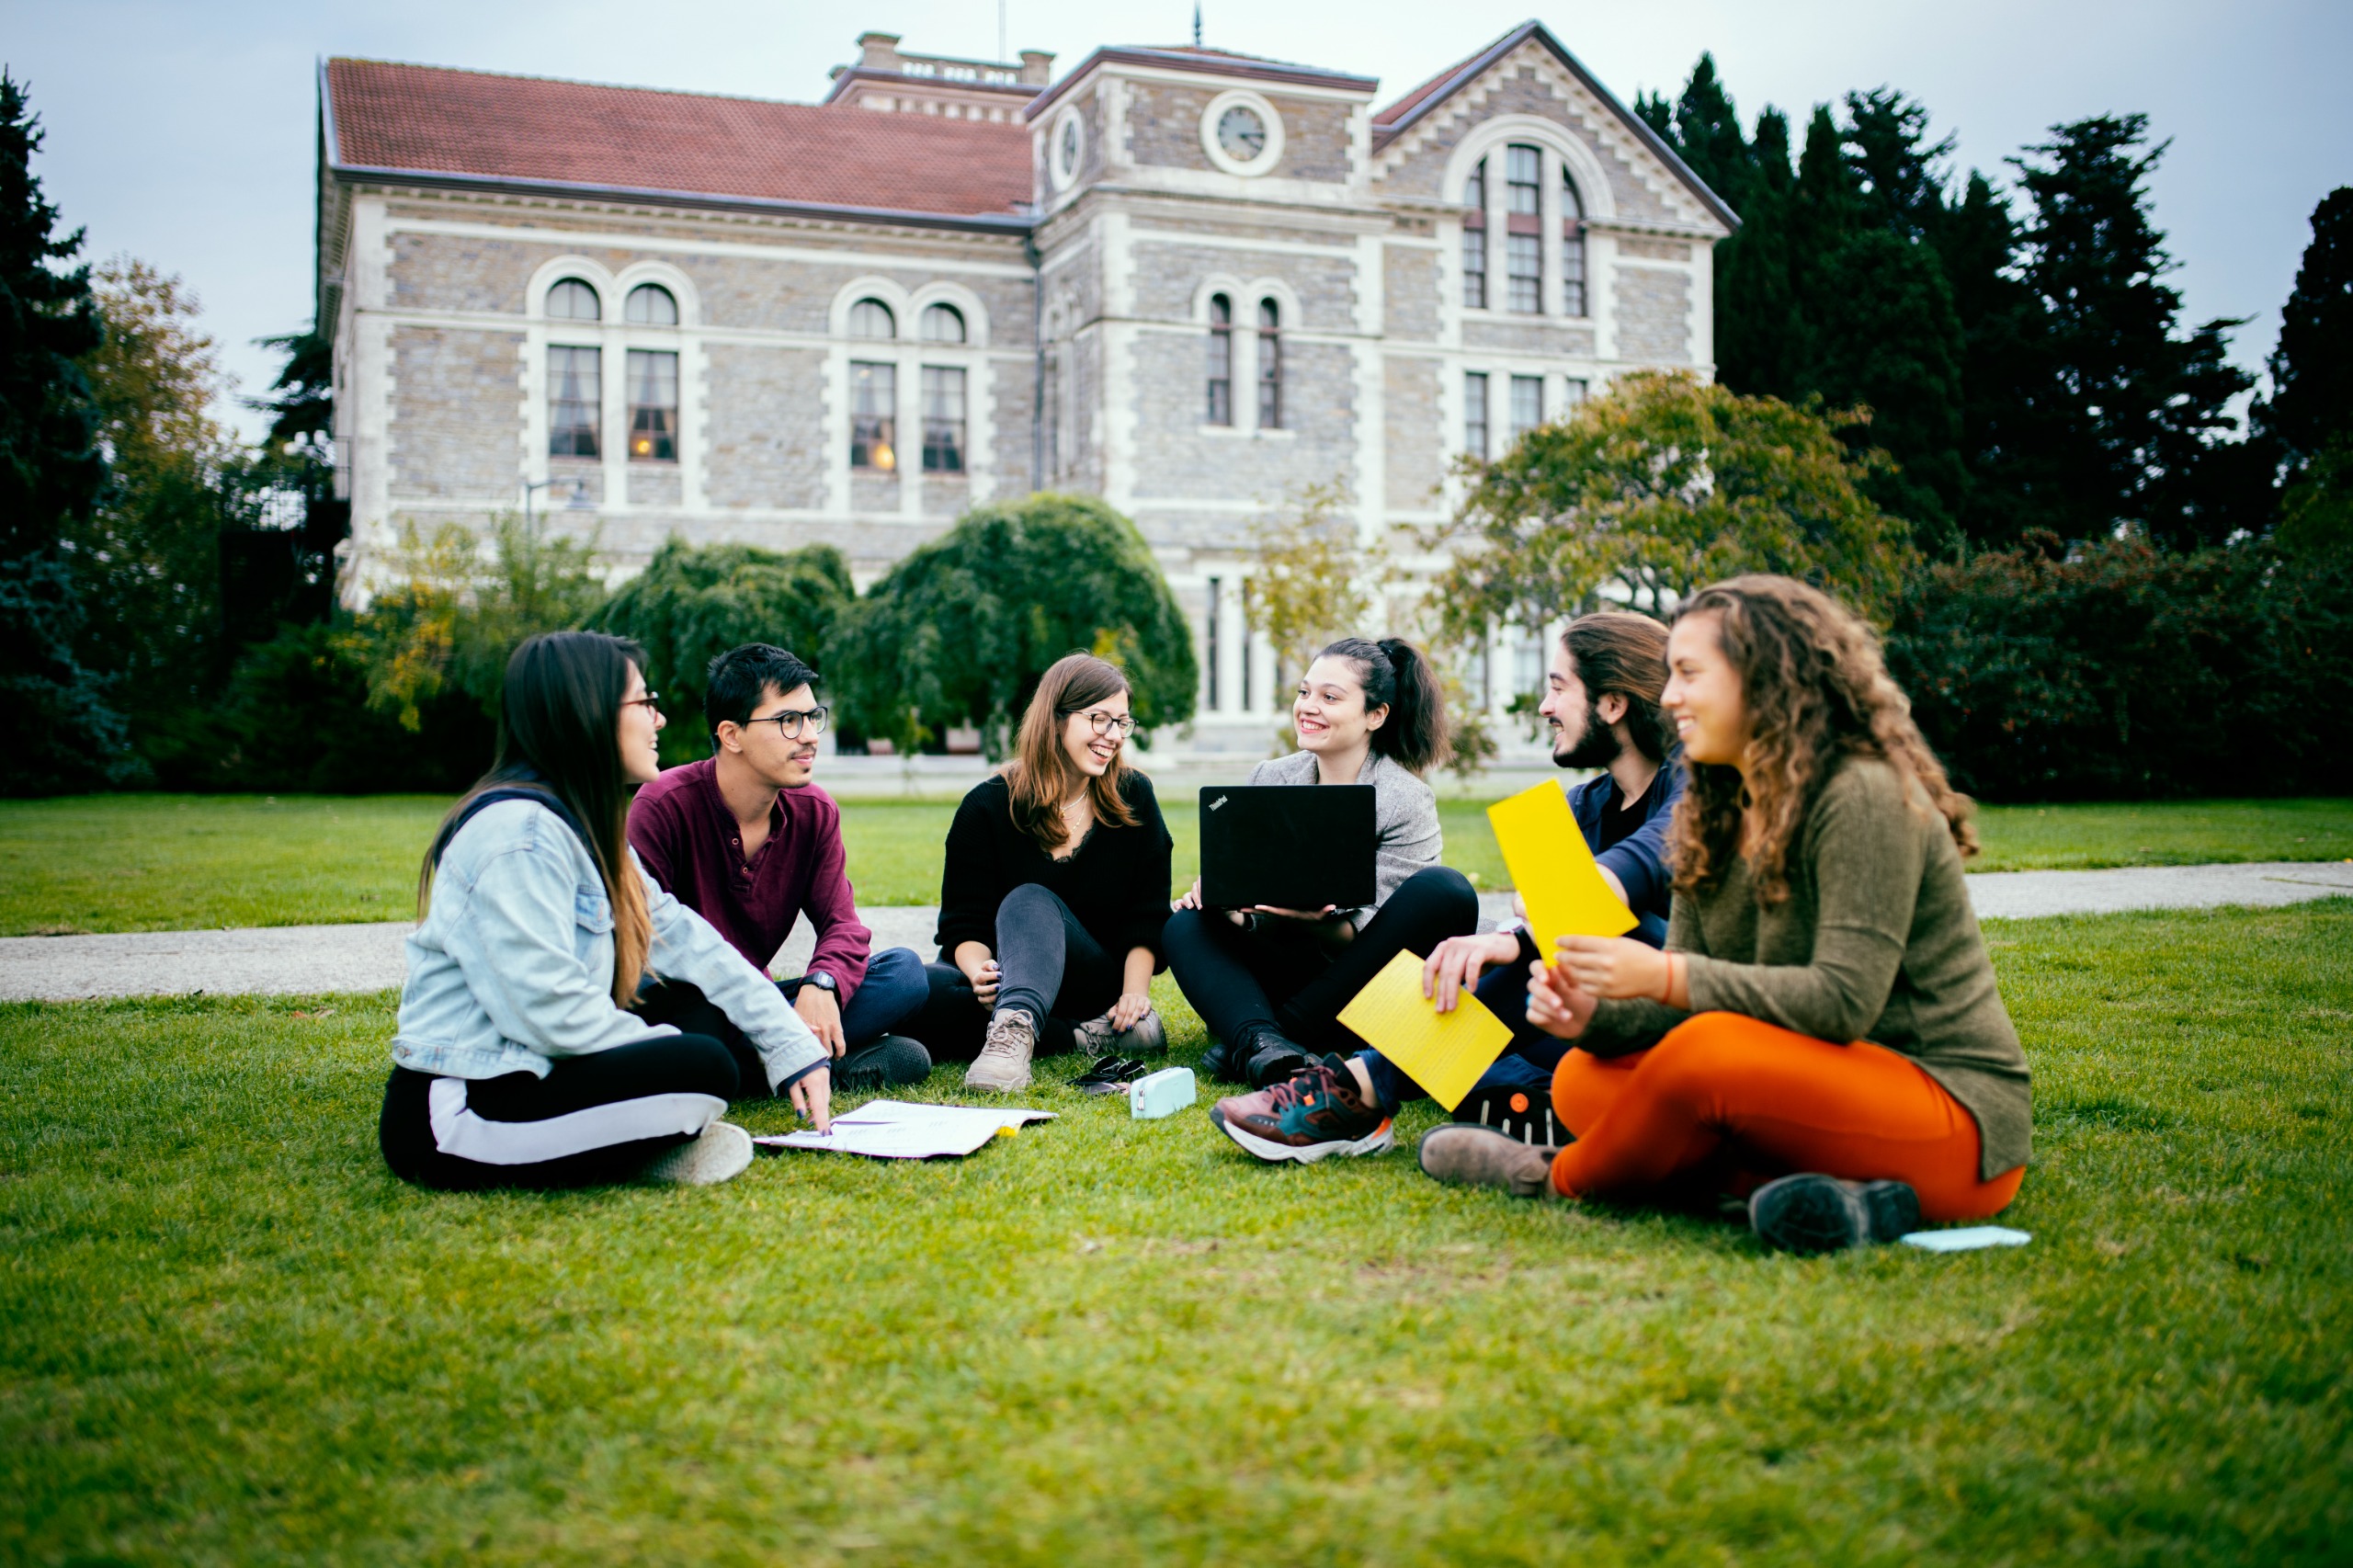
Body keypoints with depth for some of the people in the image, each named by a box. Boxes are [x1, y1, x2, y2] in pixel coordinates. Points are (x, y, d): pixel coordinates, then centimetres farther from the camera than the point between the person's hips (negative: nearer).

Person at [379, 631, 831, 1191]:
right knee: (704, 1068, -23)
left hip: (520, 1075, 10)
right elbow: (550, 1008, -25)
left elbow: (682, 936, 10)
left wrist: (791, 1044, 4)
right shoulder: (520, 831, -18)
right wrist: (667, 1052, -12)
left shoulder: (586, 829, 14)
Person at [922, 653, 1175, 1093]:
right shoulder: (987, 806, -3)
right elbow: (964, 923, -5)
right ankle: (1089, 1038, -34)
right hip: (1000, 976, 1)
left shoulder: (1133, 797, 2)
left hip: (1097, 985, -1)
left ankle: (1014, 1028, -57)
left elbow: (1148, 915, 0)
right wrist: (978, 970, -28)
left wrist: (1135, 990, -18)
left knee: (1030, 900, -31)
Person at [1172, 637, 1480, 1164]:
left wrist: (1311, 919, -34)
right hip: (1293, 973, 4)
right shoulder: (1269, 780, 4)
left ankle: (1284, 1029, -26)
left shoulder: (1407, 801, -9)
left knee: (1444, 891, -30)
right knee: (1188, 926, -16)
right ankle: (1272, 1054, -45)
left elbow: (1365, 938, -14)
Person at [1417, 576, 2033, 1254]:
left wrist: (1665, 976, -28)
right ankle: (1840, 1193, -15)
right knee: (1584, 1080, -3)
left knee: (1709, 1051, -33)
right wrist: (1594, 1016, -15)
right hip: (1818, 1090, 9)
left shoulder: (1864, 797, -16)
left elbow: (1843, 1001, -25)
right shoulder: (1715, 818, 10)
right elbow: (1690, 999, 6)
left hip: (1956, 1118, -9)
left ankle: (1562, 1180, -4)